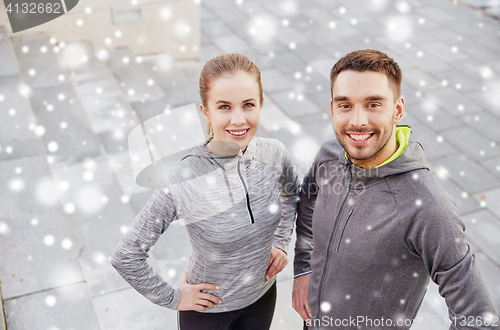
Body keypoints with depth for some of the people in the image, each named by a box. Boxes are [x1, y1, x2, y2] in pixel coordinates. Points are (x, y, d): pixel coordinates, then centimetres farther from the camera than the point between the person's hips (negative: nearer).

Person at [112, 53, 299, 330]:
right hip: (208, 308, -3)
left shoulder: (274, 154, -17)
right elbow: (126, 257, -21)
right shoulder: (182, 183, -31)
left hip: (263, 295, 4)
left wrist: (281, 242, 0)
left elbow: (292, 193, 8)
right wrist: (173, 298, -12)